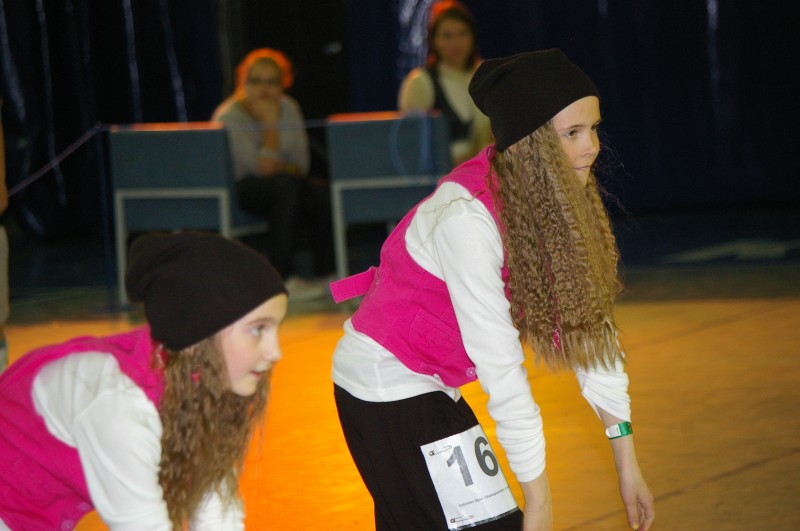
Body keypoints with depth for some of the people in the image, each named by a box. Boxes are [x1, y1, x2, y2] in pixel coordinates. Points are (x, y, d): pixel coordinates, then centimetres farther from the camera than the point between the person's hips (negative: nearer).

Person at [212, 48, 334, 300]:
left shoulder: (288, 108, 4)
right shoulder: (230, 116, -15)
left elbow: (301, 165, 2)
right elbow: (262, 168, -22)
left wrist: (277, 168, -16)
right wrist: (270, 125, -19)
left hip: (285, 188, 6)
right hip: (238, 191, -6)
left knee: (323, 194, -25)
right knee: (286, 185, -36)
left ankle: (327, 273, -16)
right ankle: (283, 278, -35)